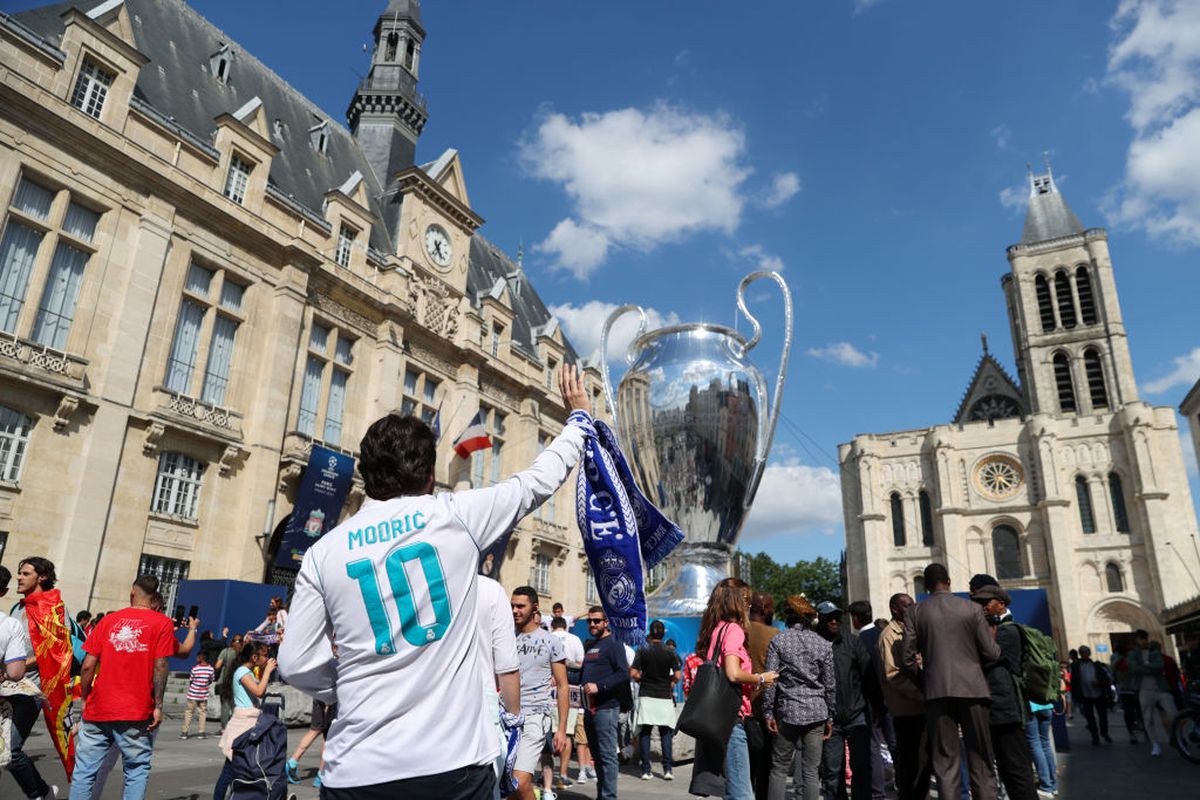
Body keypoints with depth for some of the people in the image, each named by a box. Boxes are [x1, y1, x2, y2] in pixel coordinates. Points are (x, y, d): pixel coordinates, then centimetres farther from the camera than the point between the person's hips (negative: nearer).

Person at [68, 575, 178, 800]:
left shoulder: (109, 620, 6)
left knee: (84, 770, 11)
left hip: (98, 710, 3)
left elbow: (88, 665, 3)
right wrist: (158, 706, -5)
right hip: (137, 713, -3)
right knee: (136, 770, 6)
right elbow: (160, 666, -9)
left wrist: (84, 699, 15)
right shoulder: (162, 623, -2)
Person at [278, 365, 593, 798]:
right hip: (455, 762, -1)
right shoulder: (456, 517, -4)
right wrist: (579, 416, 23)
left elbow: (296, 664, 1)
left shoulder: (324, 552, 1)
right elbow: (539, 480, 8)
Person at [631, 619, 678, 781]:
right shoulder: (669, 652, -1)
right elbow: (677, 676, -2)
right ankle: (667, 769, 2)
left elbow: (633, 673, -7)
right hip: (664, 696, 1)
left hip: (646, 696, 0)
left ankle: (646, 770, 4)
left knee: (644, 733, 6)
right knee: (666, 733, 9)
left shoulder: (642, 651, -2)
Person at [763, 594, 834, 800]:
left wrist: (768, 712, -2)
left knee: (779, 769, 6)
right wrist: (830, 717, 15)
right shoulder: (823, 644, 4)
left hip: (788, 712, -2)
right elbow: (830, 684, 7)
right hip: (817, 712, 2)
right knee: (811, 771, 7)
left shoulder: (778, 641, -3)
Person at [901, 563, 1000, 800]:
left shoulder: (914, 612, 3)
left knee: (946, 765, 4)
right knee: (980, 762, 9)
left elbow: (907, 657, 1)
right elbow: (991, 653, 0)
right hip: (972, 688, 0)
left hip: (937, 691, 0)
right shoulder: (972, 609, 1)